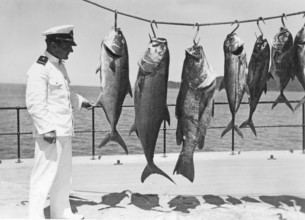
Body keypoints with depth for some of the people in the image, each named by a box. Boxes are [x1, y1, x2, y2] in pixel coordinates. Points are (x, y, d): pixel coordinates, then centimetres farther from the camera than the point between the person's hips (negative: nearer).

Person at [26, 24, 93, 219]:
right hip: (50, 134, -10)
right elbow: (35, 103, -21)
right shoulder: (40, 69, -15)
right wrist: (46, 129, -25)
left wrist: (80, 101, 24)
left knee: (64, 175, 18)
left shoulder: (60, 67, 14)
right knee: (44, 176, -4)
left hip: (64, 132, 10)